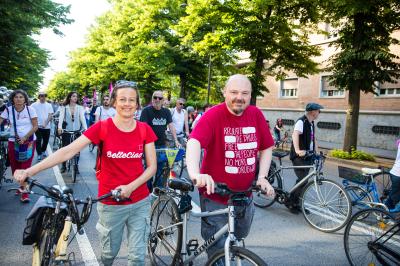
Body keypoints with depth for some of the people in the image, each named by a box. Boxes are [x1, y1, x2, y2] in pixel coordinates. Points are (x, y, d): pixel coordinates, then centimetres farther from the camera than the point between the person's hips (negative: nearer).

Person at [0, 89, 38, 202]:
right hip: (13, 141, 3)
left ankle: (24, 191, -2)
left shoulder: (30, 109, -6)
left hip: (28, 141, -2)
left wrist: (25, 138, -14)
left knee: (25, 166, -7)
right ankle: (22, 186, 30)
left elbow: (35, 127, -6)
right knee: (15, 167, 7)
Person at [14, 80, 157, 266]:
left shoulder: (145, 130, -4)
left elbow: (152, 166, -3)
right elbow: (67, 151, -15)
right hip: (111, 204, -1)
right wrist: (29, 171, -22)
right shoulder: (102, 127, -10)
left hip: (140, 202, 1)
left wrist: (130, 187, -18)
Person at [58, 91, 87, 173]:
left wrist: (85, 128, -18)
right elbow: (61, 117, -8)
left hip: (77, 131, 1)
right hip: (66, 131, 0)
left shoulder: (80, 108, 3)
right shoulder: (64, 107, 2)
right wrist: (59, 127, -24)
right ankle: (63, 166, 18)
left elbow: (82, 118, -5)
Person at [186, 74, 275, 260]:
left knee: (240, 236, 28)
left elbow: (266, 148, 7)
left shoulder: (256, 115, -2)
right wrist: (195, 173, -47)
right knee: (219, 252, 6)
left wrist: (262, 177, -4)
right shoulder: (213, 115, -16)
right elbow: (194, 142, -31)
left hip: (245, 196, 5)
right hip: (216, 197, -5)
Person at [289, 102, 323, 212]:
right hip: (299, 156, -9)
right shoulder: (301, 122, -15)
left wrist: (317, 152, 11)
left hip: (308, 156, 9)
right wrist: (297, 150, -46)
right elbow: (295, 135, -32)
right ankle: (291, 203, 2)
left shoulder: (311, 123, 13)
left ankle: (297, 203, 22)